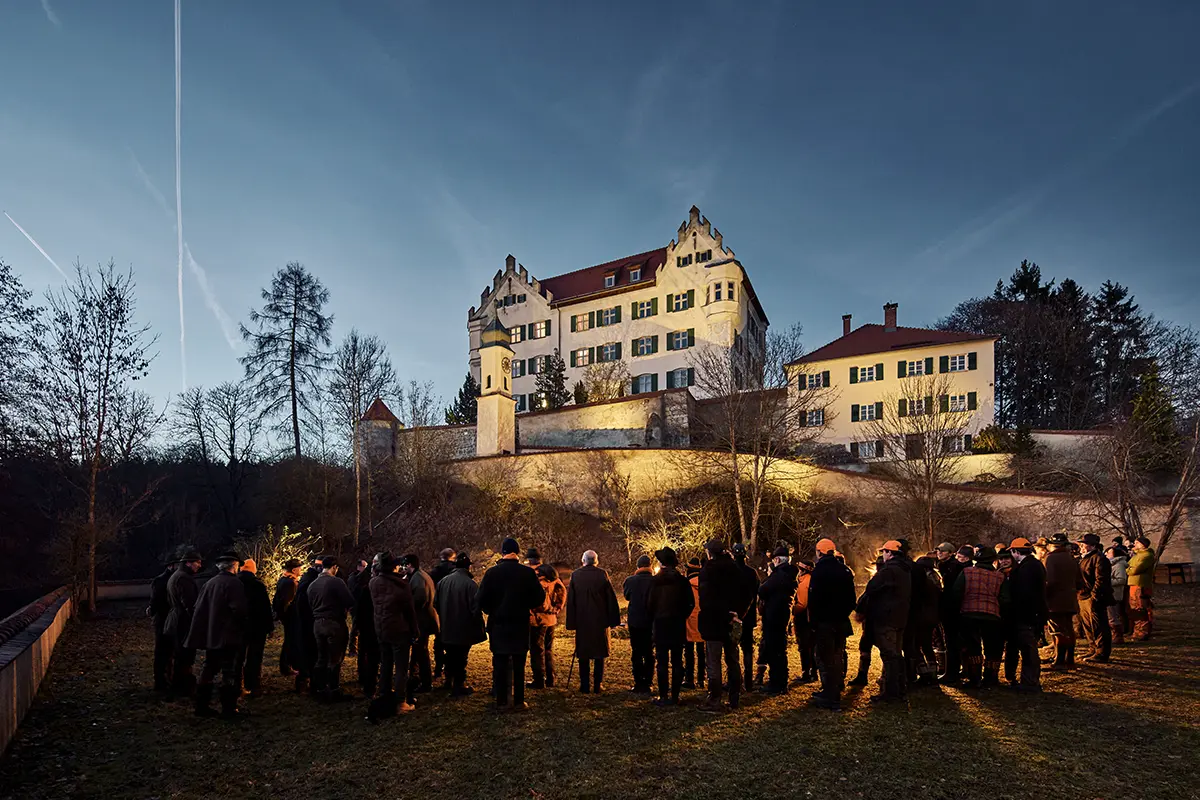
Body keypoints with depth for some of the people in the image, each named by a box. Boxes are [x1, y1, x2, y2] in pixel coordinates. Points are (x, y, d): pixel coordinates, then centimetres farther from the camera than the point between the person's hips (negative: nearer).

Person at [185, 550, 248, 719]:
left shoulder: (209, 583, 6)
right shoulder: (234, 583, -14)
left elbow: (199, 610, 7)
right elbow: (240, 610, -21)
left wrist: (200, 638, 12)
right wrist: (244, 624, -1)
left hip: (210, 636, 7)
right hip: (229, 636, -7)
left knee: (208, 670, 14)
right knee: (230, 673, 0)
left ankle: (202, 706, 19)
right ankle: (229, 709, 3)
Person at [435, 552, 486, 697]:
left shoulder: (443, 581, -2)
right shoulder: (470, 584, -20)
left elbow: (436, 603, 8)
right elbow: (475, 608, -19)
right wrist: (479, 627, -7)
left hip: (447, 629, 5)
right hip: (464, 629, -5)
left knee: (450, 657, 20)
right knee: (461, 658, 7)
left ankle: (450, 682, 33)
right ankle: (458, 686, 14)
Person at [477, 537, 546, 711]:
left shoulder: (491, 573, -7)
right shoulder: (528, 573, -7)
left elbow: (482, 599, -6)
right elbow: (539, 598, -5)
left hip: (498, 625, 0)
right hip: (520, 625, 0)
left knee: (499, 664, 7)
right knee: (518, 665, 8)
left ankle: (501, 702, 10)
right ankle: (519, 702, 11)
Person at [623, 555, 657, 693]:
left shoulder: (630, 580, -9)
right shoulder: (655, 581, -11)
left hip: (634, 621, 0)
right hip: (650, 621, 0)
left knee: (637, 653, 8)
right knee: (649, 653, 10)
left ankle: (638, 684, 6)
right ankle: (648, 684, 8)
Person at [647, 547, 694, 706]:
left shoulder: (656, 581, -8)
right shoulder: (682, 581, -2)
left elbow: (651, 604, -6)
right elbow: (691, 603, 0)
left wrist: (653, 617, 11)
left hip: (661, 624, -2)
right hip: (679, 625, 2)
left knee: (662, 662, 3)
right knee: (677, 662, 8)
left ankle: (663, 696, 3)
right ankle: (675, 696, 10)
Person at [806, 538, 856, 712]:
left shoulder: (819, 571, -14)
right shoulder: (844, 570, 7)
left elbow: (813, 599, -16)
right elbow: (851, 598, 12)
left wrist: (812, 621, -9)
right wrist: (844, 613, 17)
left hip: (824, 621, -7)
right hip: (841, 621, 7)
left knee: (825, 658, -2)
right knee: (837, 656, 18)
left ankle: (830, 698, -2)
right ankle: (836, 689, 29)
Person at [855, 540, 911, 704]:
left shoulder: (888, 570, -16)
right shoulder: (905, 571, 14)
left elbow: (870, 590, -17)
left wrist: (859, 611, -5)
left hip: (885, 619, -9)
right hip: (900, 618, 9)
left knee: (888, 655, -7)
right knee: (896, 654, 15)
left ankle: (890, 693, -6)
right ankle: (899, 691, 20)